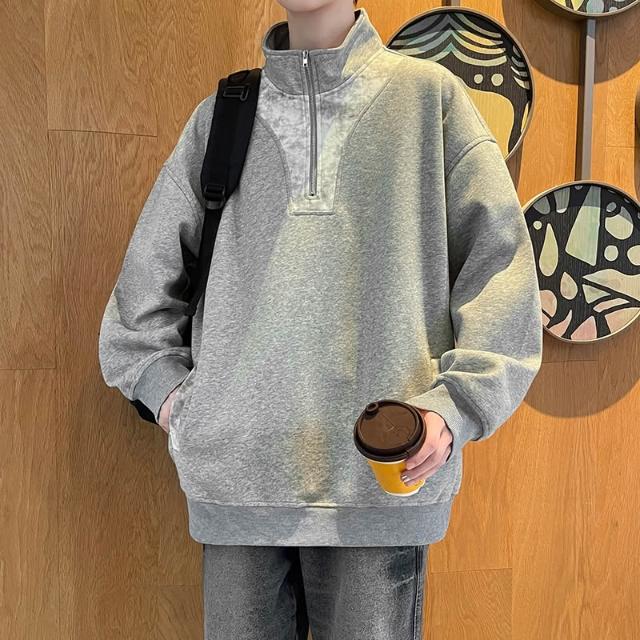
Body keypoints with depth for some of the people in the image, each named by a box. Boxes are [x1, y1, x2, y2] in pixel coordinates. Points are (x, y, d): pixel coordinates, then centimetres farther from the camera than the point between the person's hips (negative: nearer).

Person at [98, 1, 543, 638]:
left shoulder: (429, 93, 6)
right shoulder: (221, 115, 12)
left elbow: (499, 260, 1)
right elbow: (148, 266, 19)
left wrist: (455, 402, -9)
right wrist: (163, 382, 9)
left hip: (382, 470, -1)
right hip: (235, 466, 2)